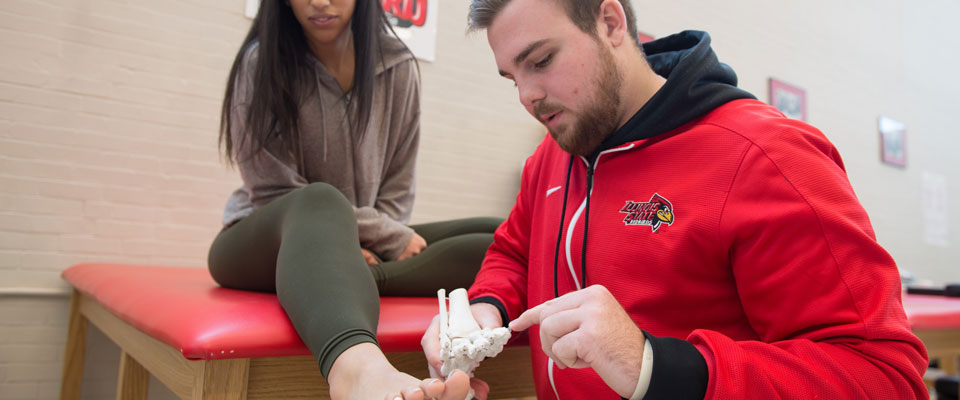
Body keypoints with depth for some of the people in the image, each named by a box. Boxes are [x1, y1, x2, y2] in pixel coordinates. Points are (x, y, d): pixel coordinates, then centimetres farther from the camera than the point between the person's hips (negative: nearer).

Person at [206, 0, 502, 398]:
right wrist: (395, 238, -13)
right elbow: (276, 193, -12)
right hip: (270, 240, -3)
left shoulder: (397, 65, 0)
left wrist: (372, 249, -15)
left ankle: (353, 280, -33)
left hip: (364, 247, 4)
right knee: (319, 204, -40)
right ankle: (357, 366, -67)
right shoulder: (261, 62, -8)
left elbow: (396, 191, 4)